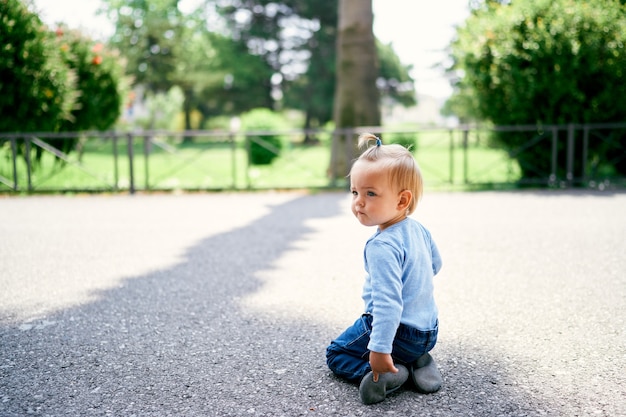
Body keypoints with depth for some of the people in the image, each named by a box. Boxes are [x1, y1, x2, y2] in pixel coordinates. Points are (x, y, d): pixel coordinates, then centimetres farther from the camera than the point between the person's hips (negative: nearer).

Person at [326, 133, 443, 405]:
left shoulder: (382, 247, -29)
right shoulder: (418, 229, -1)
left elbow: (388, 303, -34)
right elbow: (435, 265, 17)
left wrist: (380, 349, -34)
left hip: (401, 331, -8)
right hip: (429, 329, 8)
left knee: (335, 354, 10)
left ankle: (389, 374, -12)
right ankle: (417, 361, 10)